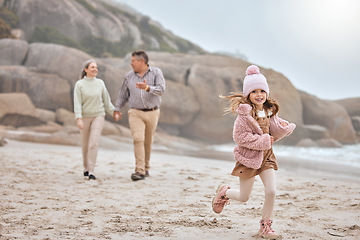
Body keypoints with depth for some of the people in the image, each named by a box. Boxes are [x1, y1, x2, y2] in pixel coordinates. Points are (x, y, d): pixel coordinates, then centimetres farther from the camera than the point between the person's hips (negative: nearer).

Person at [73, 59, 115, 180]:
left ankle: (91, 171, -13)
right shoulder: (79, 84, -4)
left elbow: (106, 100, 11)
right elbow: (77, 103, -10)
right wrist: (78, 118, -19)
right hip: (85, 117, 0)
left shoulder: (100, 83, 3)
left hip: (98, 116, 0)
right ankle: (86, 168, 29)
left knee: (94, 143, -14)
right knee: (85, 145, 9)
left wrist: (113, 112, 11)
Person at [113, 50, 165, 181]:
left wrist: (147, 88, -30)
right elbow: (123, 94, 16)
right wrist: (117, 109, 17)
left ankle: (145, 167, 28)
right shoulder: (129, 76, 6)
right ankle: (139, 171, -17)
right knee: (138, 139, -16)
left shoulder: (156, 72, -1)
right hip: (135, 113, 1)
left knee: (148, 142, 9)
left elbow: (161, 89, -15)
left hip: (152, 113, 0)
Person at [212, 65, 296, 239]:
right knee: (244, 198, 6)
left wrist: (283, 127, -10)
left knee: (271, 191, -6)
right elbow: (240, 137, -20)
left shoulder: (270, 112, 5)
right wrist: (263, 140, -21)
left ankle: (265, 226, 11)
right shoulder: (245, 113, -16)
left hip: (266, 156, 5)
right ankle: (224, 192, 39)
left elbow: (274, 134, 11)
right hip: (248, 157, -5)